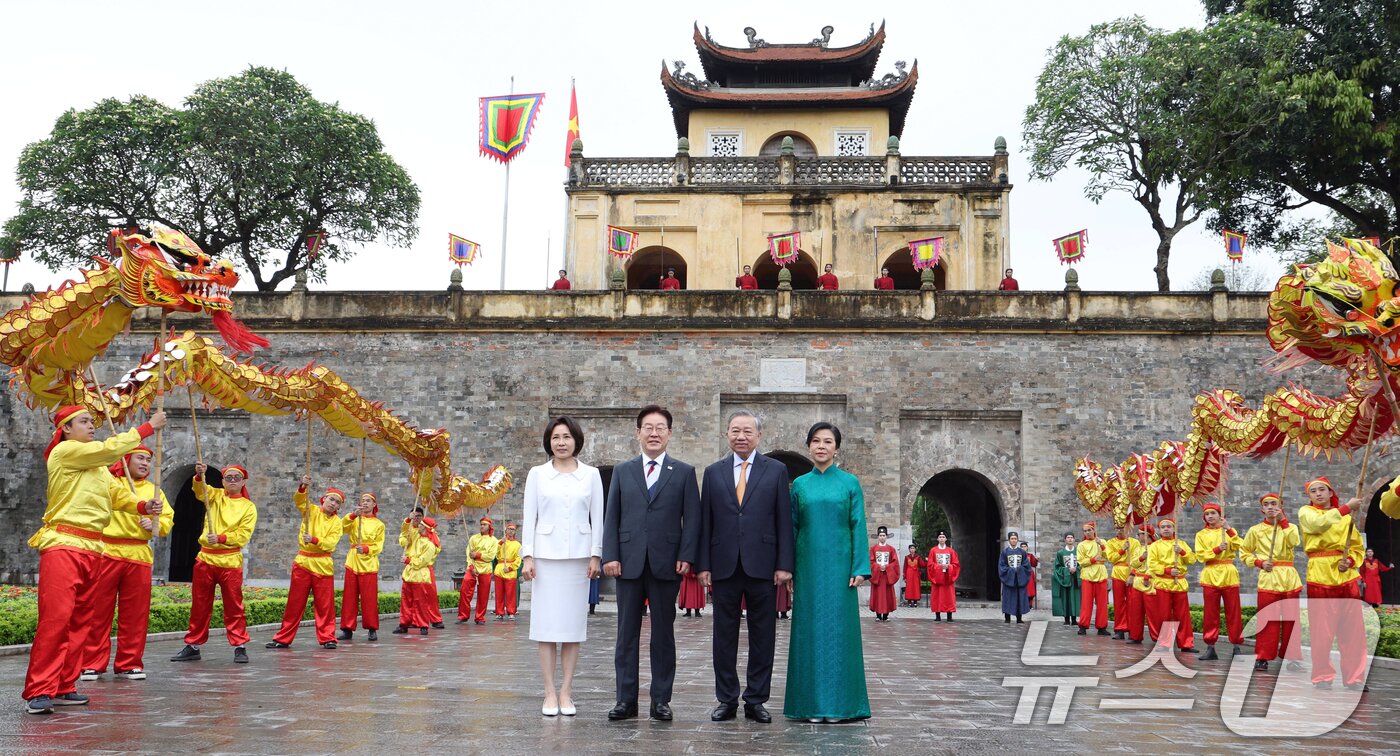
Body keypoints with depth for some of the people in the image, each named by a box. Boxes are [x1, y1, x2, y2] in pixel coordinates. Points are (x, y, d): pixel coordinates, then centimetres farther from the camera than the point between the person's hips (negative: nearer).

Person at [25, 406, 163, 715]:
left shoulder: (97, 465, 21)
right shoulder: (64, 451, -5)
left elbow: (118, 494, 12)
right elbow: (110, 448, -15)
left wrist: (142, 506, -8)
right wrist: (148, 426, -9)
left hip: (92, 549, 9)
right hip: (63, 546, -9)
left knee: (81, 620, 8)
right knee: (56, 617, -14)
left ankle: (64, 687, 12)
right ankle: (39, 691, -13)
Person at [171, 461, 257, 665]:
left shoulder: (248, 507, 3)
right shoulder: (215, 495, 10)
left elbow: (243, 535, -6)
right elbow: (199, 489, -11)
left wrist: (221, 538, -20)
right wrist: (199, 476, -32)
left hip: (231, 562, -3)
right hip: (205, 558, 3)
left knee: (234, 607, -1)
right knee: (199, 606, 9)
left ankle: (240, 646, 5)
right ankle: (192, 646, 17)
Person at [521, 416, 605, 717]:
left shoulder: (591, 475, 6)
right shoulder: (537, 474, 5)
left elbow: (597, 517, 5)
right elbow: (529, 517, 4)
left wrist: (595, 555, -2)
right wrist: (527, 556, -3)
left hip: (578, 556, 1)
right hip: (546, 555, 0)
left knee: (573, 625, 3)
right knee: (546, 625, -1)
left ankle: (566, 692, 9)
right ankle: (550, 693, 4)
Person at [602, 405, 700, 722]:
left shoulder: (684, 472, 7)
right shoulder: (622, 471, 11)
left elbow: (692, 518, 2)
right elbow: (611, 516, 7)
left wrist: (687, 556, -9)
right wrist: (610, 555, -3)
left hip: (667, 564, -1)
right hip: (629, 563, 1)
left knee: (663, 634, 5)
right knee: (627, 633, 4)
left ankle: (661, 700, 12)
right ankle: (626, 700, 10)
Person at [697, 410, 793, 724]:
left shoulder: (776, 470, 5)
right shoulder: (713, 472, 9)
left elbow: (784, 521, 1)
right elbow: (705, 522, 8)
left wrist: (784, 565, -6)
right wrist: (703, 565, 1)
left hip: (762, 566, -1)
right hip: (724, 566, 2)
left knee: (762, 636, 4)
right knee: (725, 636, 7)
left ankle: (756, 701, 14)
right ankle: (727, 700, 16)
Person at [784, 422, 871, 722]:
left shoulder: (850, 483, 3)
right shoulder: (800, 484, 8)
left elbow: (858, 527, 0)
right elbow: (792, 527, 9)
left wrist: (860, 568, -7)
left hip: (839, 566, -2)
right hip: (808, 567, 2)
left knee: (839, 629, -1)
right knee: (809, 629, 3)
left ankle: (839, 703, 8)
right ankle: (812, 703, 10)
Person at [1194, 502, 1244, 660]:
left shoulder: (1229, 531, 10)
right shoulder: (1201, 534, 8)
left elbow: (1239, 546, -8)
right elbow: (1201, 556, -3)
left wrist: (1228, 529, -15)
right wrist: (1218, 549, -15)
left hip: (1229, 575, 0)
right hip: (1210, 575, 0)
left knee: (1233, 613, 0)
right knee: (1210, 614, 1)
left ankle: (1237, 646, 6)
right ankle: (1210, 648, 5)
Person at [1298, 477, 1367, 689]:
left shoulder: (1346, 516, 16)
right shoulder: (1306, 512, 5)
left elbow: (1357, 547, 16)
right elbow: (1320, 523, -18)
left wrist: (1350, 561, -4)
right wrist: (1346, 507, -17)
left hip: (1346, 576, 3)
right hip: (1320, 576, -3)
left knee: (1352, 630, 0)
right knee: (1321, 630, -3)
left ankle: (1355, 679, 7)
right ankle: (1322, 677, 7)